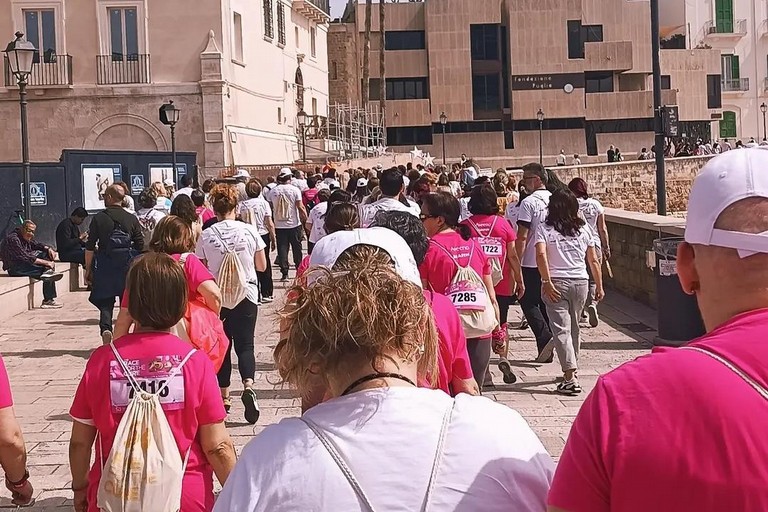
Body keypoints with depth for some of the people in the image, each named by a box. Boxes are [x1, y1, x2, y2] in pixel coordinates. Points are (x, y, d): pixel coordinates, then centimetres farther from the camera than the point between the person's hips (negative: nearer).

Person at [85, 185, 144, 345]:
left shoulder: (98, 218, -4)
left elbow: (90, 247, -4)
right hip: (128, 265, 1)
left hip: (104, 266, -1)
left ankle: (105, 328, -17)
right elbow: (140, 246, 2)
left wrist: (88, 269, 3)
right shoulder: (132, 219, 0)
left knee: (105, 302, 7)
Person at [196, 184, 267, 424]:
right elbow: (262, 266, 2)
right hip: (246, 295, 0)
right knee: (245, 345, 5)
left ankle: (224, 396, 20)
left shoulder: (206, 236, -7)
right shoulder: (249, 231, -6)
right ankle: (248, 385, -20)